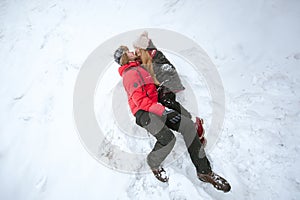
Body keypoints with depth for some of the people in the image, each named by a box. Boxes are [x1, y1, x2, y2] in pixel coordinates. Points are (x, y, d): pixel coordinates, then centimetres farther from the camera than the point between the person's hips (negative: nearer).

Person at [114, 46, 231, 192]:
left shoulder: (138, 68, 19)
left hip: (156, 107, 9)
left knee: (188, 125, -9)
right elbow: (140, 100, -19)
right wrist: (162, 110, -24)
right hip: (144, 113, -9)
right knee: (168, 138, -31)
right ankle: (153, 164, 4)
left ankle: (204, 171, -4)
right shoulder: (129, 74, -9)